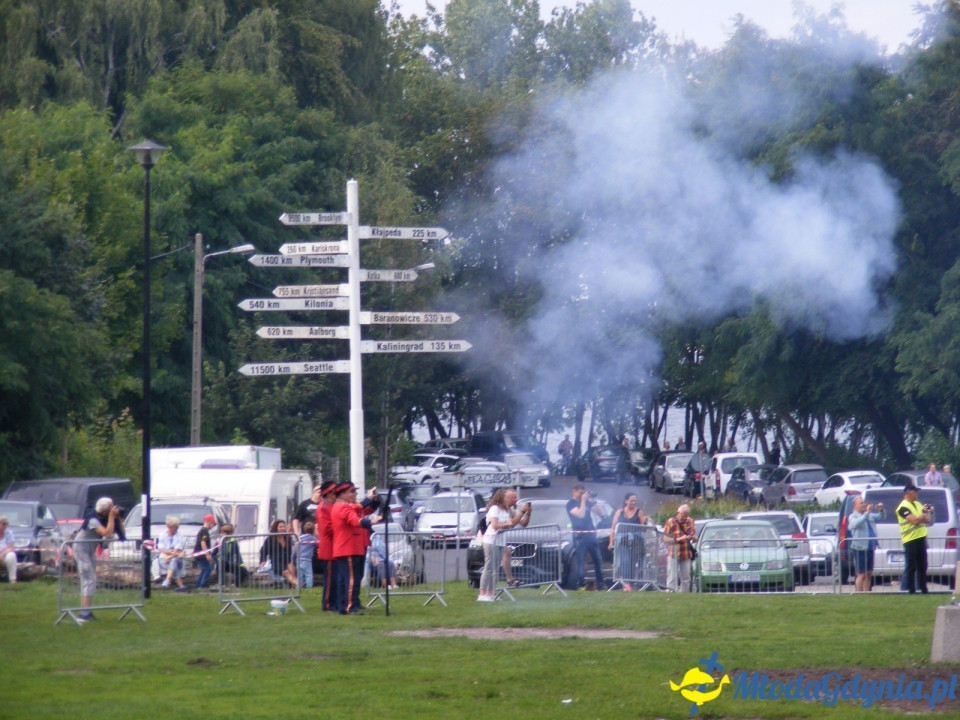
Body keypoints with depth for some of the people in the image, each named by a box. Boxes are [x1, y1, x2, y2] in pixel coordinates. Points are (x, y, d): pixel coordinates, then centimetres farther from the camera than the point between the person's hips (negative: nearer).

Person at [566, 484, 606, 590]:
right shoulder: (571, 504, -3)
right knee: (579, 560, -10)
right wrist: (583, 500, -14)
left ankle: (600, 584, 10)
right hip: (580, 535, -6)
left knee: (598, 559, 5)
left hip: (591, 533, 6)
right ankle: (581, 584, -12)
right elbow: (580, 514, -19)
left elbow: (600, 513, 10)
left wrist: (594, 501, 0)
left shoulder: (587, 502, 14)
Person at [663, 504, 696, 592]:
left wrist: (692, 537, -11)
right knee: (672, 578, -7)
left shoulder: (690, 521, 7)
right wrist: (677, 539, -21)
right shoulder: (671, 522, -5)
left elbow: (695, 537, 13)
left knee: (686, 579, 5)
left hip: (686, 555, 4)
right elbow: (665, 538, -8)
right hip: (673, 554, -4)